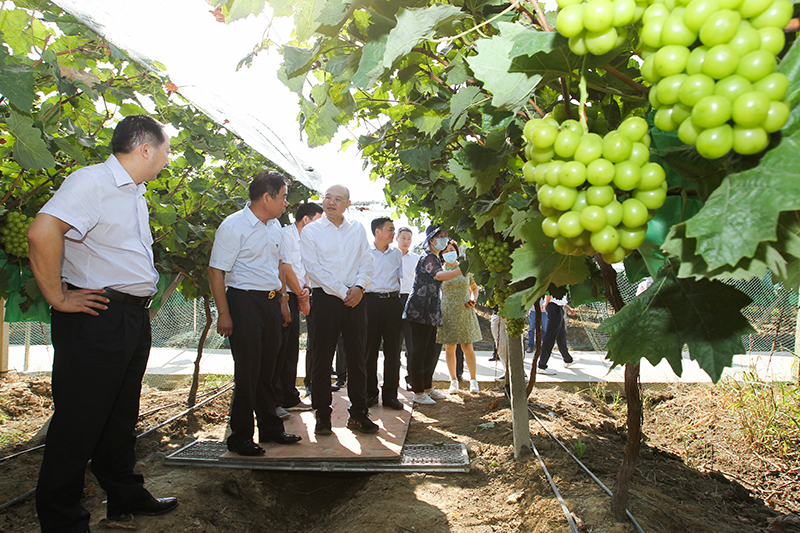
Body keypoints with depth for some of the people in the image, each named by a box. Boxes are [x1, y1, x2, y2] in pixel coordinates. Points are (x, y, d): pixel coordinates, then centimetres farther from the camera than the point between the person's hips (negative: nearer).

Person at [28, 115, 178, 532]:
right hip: (95, 319, -9)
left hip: (135, 318, 10)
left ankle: (125, 497, 34)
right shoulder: (92, 181, -14)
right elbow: (42, 232, -28)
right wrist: (58, 297, -20)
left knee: (121, 417, 19)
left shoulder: (135, 193, 17)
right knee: (78, 422, 1)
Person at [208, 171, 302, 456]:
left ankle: (270, 428, 28)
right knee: (247, 373, -2)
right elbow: (216, 271, -14)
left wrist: (283, 299, 17)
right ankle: (240, 438, 13)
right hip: (245, 301, -7)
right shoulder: (233, 226, -13)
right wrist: (224, 314, -17)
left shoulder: (274, 225, 12)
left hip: (272, 302, 7)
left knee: (268, 369, 15)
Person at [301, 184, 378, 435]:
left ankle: (358, 413, 14)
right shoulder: (311, 231, 3)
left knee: (358, 358, 5)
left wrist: (359, 286, -9)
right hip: (324, 299, -2)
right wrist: (343, 292, -11)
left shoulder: (357, 229, 13)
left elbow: (366, 261, 9)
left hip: (355, 299, 3)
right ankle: (322, 415, 12)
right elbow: (313, 268, -6)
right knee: (322, 359, 1)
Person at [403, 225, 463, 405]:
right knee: (419, 350, -6)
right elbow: (439, 275, -32)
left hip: (430, 311, 10)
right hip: (420, 310, -10)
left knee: (430, 350, 12)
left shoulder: (435, 259, 20)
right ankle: (418, 393, -2)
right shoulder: (428, 258, -12)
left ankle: (427, 388, 21)